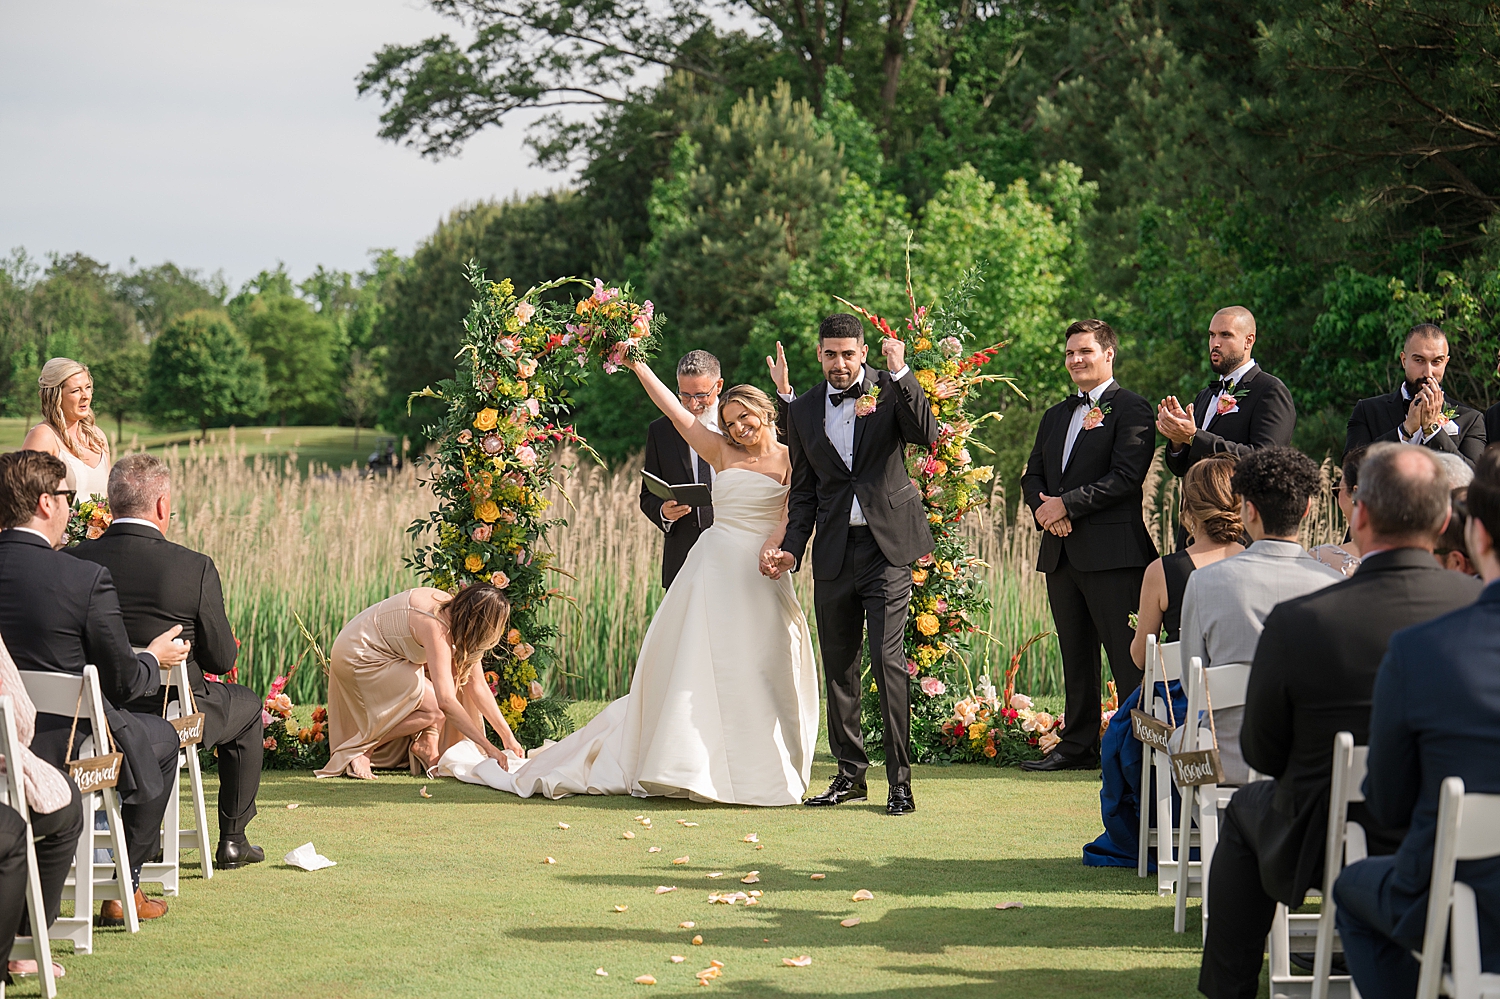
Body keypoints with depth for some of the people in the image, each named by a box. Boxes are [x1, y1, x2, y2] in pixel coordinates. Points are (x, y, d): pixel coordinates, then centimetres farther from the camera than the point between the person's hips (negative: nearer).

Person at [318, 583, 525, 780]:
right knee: (435, 711, -18)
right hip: (357, 659, -9)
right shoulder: (437, 628, -31)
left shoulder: (455, 612, -5)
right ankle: (360, 750, -4)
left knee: (456, 669, -4)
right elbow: (446, 702, -36)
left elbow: (478, 686, -1)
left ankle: (426, 744, 0)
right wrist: (488, 747, -33)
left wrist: (508, 737, -5)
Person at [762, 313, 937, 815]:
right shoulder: (803, 411, 10)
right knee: (839, 667, 9)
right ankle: (850, 773, 20)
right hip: (833, 553, 4)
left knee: (887, 659, -12)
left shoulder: (890, 389, 1)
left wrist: (901, 373, -24)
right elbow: (803, 492, 15)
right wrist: (791, 549, 4)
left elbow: (926, 434, -17)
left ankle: (900, 780, -8)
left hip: (886, 547, -4)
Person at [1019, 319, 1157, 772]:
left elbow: (1126, 477, -14)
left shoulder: (1131, 409, -4)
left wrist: (1066, 505, -15)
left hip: (1112, 550, -8)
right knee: (1075, 656, 13)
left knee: (1127, 657, -9)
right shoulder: (1055, 416, 21)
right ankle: (1078, 744, 18)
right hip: (1061, 550, 8)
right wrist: (1043, 509, -3)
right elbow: (1032, 475, 19)